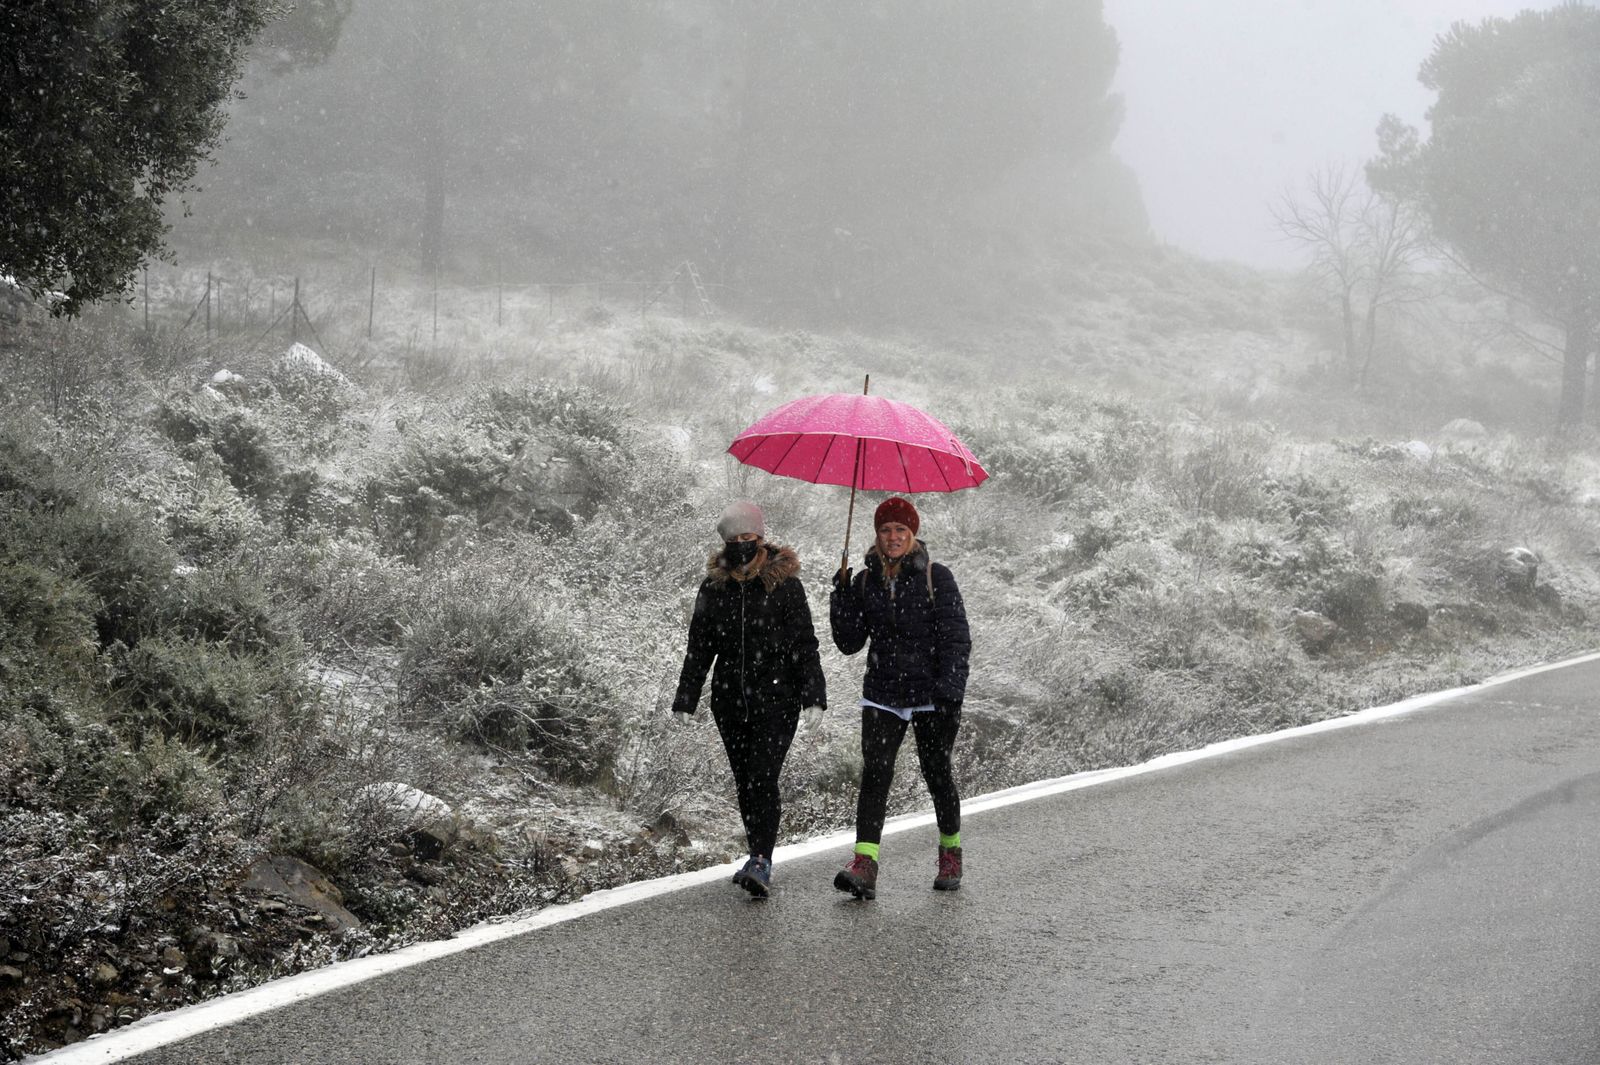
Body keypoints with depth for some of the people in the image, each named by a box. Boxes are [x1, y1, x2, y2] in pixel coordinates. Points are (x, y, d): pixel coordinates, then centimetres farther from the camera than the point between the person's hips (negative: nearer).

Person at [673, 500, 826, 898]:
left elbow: (804, 644, -4)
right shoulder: (713, 586, 8)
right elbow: (699, 646, 14)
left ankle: (761, 863, -19)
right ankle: (760, 858, 19)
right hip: (729, 699, 5)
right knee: (744, 782, 8)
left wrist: (813, 695, -12)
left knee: (763, 778, -15)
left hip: (776, 698, -5)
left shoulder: (784, 583, -3)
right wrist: (685, 698, 9)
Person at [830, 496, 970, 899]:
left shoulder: (935, 577, -2)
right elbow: (849, 643, 7)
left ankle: (950, 852, 27)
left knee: (937, 773, 5)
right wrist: (841, 597, -6)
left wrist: (950, 690, -16)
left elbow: (957, 638, -6)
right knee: (875, 773, -11)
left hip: (932, 695, -2)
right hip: (883, 694, 3)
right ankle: (864, 864, -20)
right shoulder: (865, 582, 8)